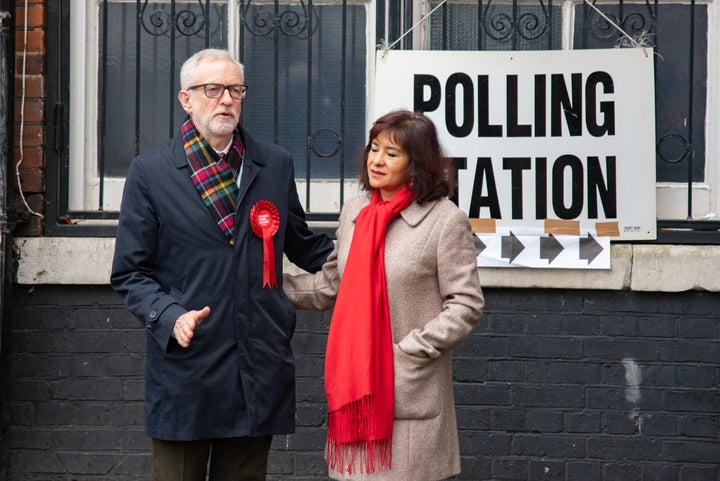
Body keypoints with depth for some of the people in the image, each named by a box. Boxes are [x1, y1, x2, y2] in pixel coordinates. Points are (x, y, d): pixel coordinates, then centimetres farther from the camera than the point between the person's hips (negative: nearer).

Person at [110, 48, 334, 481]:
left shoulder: (276, 165, 11)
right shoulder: (150, 172, 3)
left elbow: (302, 247, 22)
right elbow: (131, 272, 2)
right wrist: (170, 315, -14)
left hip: (260, 375, 2)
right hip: (185, 373, -2)